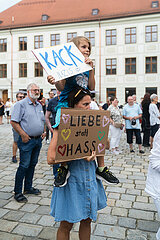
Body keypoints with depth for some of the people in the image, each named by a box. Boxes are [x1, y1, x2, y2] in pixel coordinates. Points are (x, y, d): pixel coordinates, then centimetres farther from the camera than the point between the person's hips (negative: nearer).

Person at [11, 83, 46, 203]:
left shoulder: (39, 105, 14)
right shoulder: (21, 104, -8)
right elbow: (14, 122, -13)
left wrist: (43, 132, 10)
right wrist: (23, 134, -19)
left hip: (38, 140, 7)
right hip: (27, 140, -7)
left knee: (32, 164, 15)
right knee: (24, 165, -4)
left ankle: (28, 187, 29)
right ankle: (18, 192, 9)